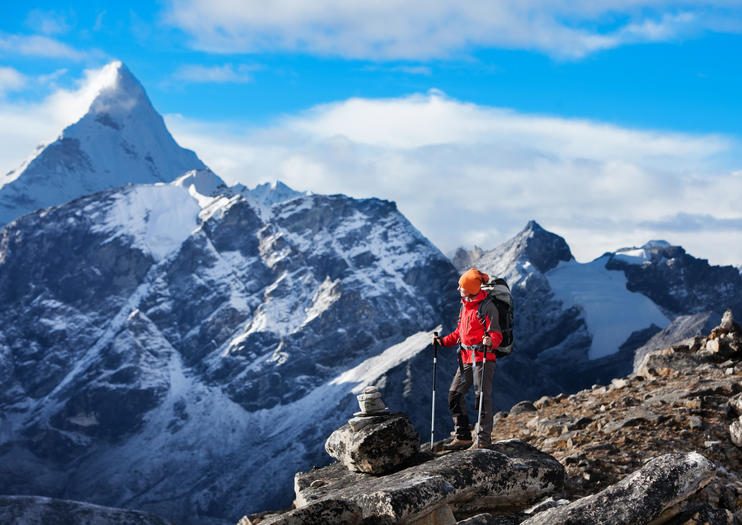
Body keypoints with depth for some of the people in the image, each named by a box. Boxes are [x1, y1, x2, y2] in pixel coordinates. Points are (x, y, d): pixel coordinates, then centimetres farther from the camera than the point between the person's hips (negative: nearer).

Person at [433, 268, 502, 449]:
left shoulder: (487, 306, -12)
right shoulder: (465, 305, 14)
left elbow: (496, 334, -14)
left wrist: (490, 341, -35)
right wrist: (443, 341, 12)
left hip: (483, 358, -9)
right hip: (466, 358, 9)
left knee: (483, 397, -5)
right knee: (455, 394, 6)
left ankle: (484, 439, 1)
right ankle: (462, 436, 13)